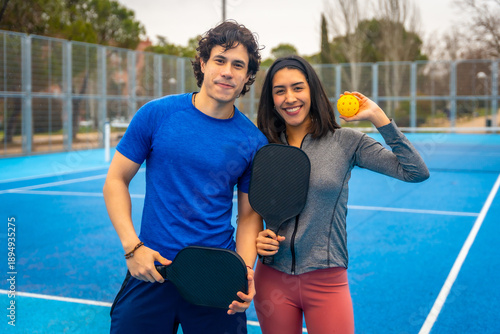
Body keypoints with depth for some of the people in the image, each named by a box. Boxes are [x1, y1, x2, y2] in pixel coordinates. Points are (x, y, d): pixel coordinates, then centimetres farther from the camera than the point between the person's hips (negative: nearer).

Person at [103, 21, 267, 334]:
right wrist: (132, 247, -10)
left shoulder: (254, 141, -3)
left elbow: (250, 214, 5)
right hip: (150, 270, 0)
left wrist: (244, 269, -11)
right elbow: (116, 181, 0)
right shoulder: (157, 114, -6)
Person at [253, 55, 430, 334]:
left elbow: (417, 172, -13)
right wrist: (255, 238, -10)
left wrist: (378, 117, -15)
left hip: (326, 281, -2)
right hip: (272, 279, 2)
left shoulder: (345, 141, -5)